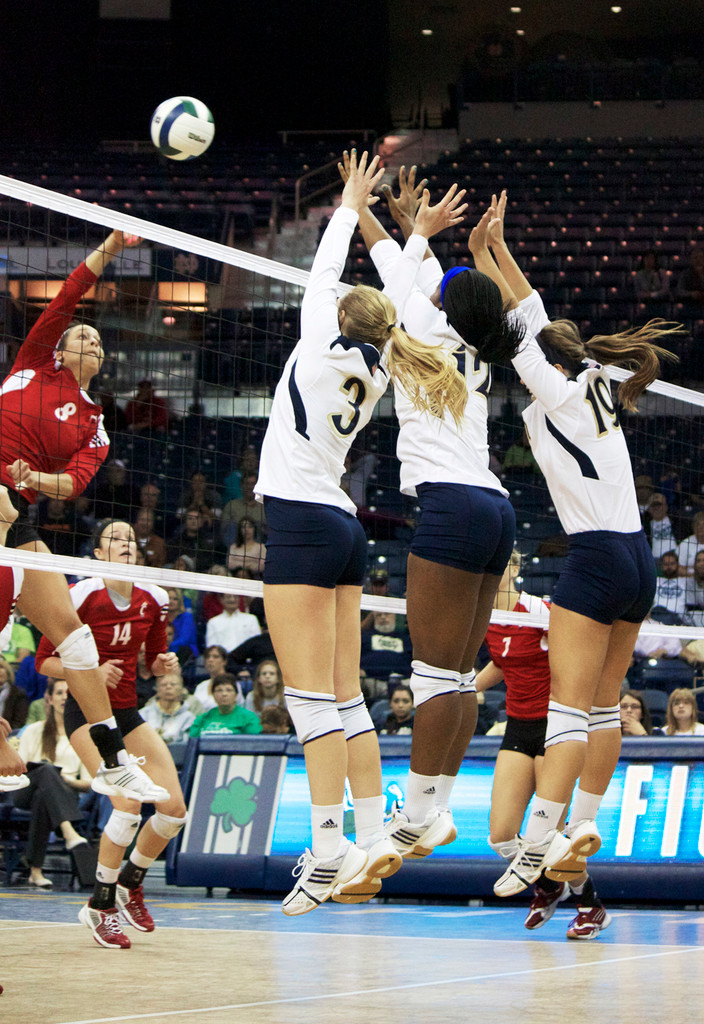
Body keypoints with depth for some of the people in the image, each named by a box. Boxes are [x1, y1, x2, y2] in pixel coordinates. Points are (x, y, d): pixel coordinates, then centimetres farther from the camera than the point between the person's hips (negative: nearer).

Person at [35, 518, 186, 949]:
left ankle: (130, 883, 21)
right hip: (87, 711, -6)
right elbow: (45, 659, -11)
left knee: (174, 808, -5)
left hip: (128, 712, 6)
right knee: (128, 804, -23)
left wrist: (164, 664, -8)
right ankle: (100, 906, -7)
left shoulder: (153, 599, 1)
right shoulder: (82, 595, -14)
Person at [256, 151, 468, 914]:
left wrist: (351, 206, 21)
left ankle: (328, 849, -17)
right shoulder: (377, 370, 11)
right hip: (344, 529, 8)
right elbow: (390, 304, 27)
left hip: (302, 522, -8)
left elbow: (324, 274, 8)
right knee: (345, 696, 8)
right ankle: (373, 839, 5)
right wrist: (418, 235, 34)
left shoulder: (326, 346, -6)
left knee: (313, 696, -12)